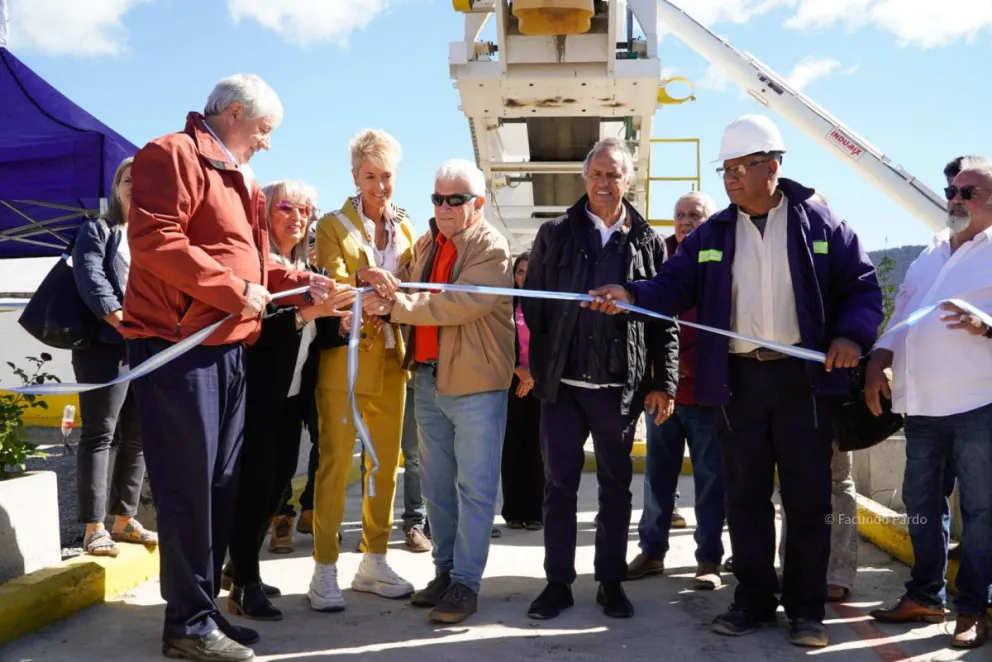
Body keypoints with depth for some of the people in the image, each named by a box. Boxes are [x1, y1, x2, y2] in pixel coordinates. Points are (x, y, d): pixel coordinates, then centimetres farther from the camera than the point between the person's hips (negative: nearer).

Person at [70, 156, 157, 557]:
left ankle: (124, 519, 18)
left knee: (138, 437, 8)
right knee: (99, 435, -5)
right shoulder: (97, 230, 6)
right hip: (106, 346, -5)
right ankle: (94, 528, -2)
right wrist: (122, 321, -22)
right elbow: (90, 279, -9)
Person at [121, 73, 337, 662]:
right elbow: (155, 240, -20)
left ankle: (204, 607, 24)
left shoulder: (240, 180, 22)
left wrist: (304, 283, 11)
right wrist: (234, 289, -18)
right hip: (178, 347, -10)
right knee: (188, 487, -5)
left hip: (228, 349, 10)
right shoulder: (173, 156, -8)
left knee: (221, 485, 13)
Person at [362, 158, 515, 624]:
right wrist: (391, 300, -9)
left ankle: (466, 582, 6)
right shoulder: (426, 244, 14)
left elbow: (460, 304, -22)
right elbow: (415, 301, 14)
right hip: (428, 379, 7)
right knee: (436, 484, 13)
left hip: (475, 380, -7)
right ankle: (445, 571, 24)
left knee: (474, 486, -1)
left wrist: (396, 305, -21)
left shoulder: (491, 248, -10)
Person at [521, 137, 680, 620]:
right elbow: (532, 306, 3)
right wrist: (535, 367, -2)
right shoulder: (555, 235, 4)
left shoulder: (648, 242, 4)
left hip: (621, 386, 0)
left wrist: (665, 382, -2)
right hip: (562, 382, 0)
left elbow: (664, 318, 3)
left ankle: (611, 582, 22)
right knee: (559, 484, 6)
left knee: (616, 487, 9)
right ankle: (558, 582, 17)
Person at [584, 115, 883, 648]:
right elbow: (674, 286, -1)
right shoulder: (711, 235, 8)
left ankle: (805, 608, 17)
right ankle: (754, 600, 21)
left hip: (804, 377, -2)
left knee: (807, 496, 4)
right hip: (737, 379, 2)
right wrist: (631, 295, -21)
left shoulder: (820, 224, 2)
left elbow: (862, 286, 3)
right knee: (745, 494, 8)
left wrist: (852, 334, -15)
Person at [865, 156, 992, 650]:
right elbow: (901, 315, 20)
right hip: (921, 404, 7)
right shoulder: (930, 254, 19)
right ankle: (925, 595, 25)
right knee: (921, 503, 13)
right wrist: (876, 365, 9)